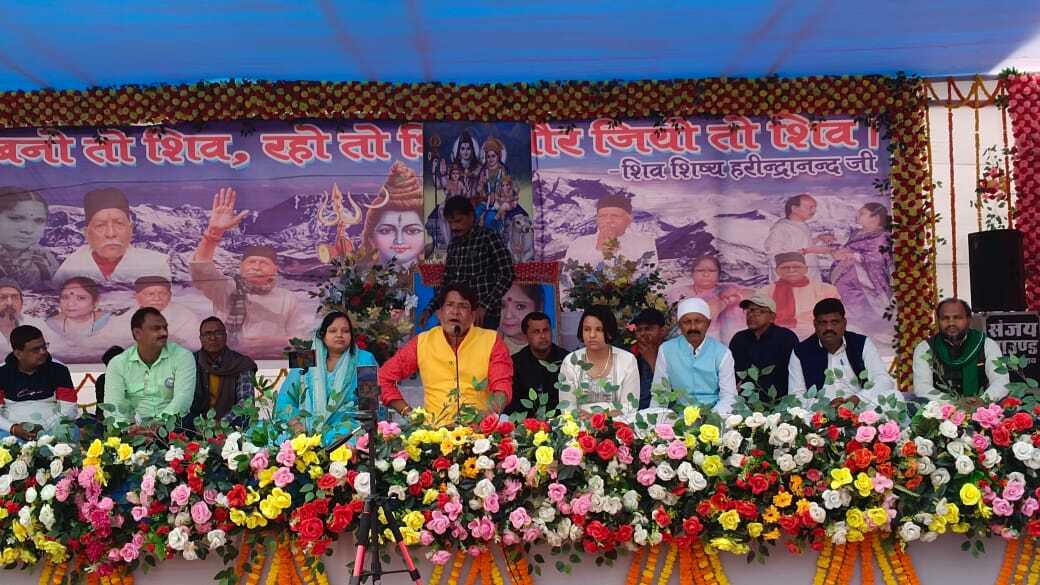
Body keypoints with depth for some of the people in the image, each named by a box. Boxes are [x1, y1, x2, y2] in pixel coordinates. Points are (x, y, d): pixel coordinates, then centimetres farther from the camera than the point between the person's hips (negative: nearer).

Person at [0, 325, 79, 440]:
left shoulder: (58, 370, 4)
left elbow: (69, 409, -1)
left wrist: (44, 427, -15)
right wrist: (13, 428, -18)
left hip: (51, 432, 1)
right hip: (12, 434, 0)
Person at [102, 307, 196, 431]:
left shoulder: (183, 357, 2)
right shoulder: (117, 364, 6)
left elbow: (183, 397, -12)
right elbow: (112, 407, -5)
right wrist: (129, 427, -27)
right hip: (135, 429, 0)